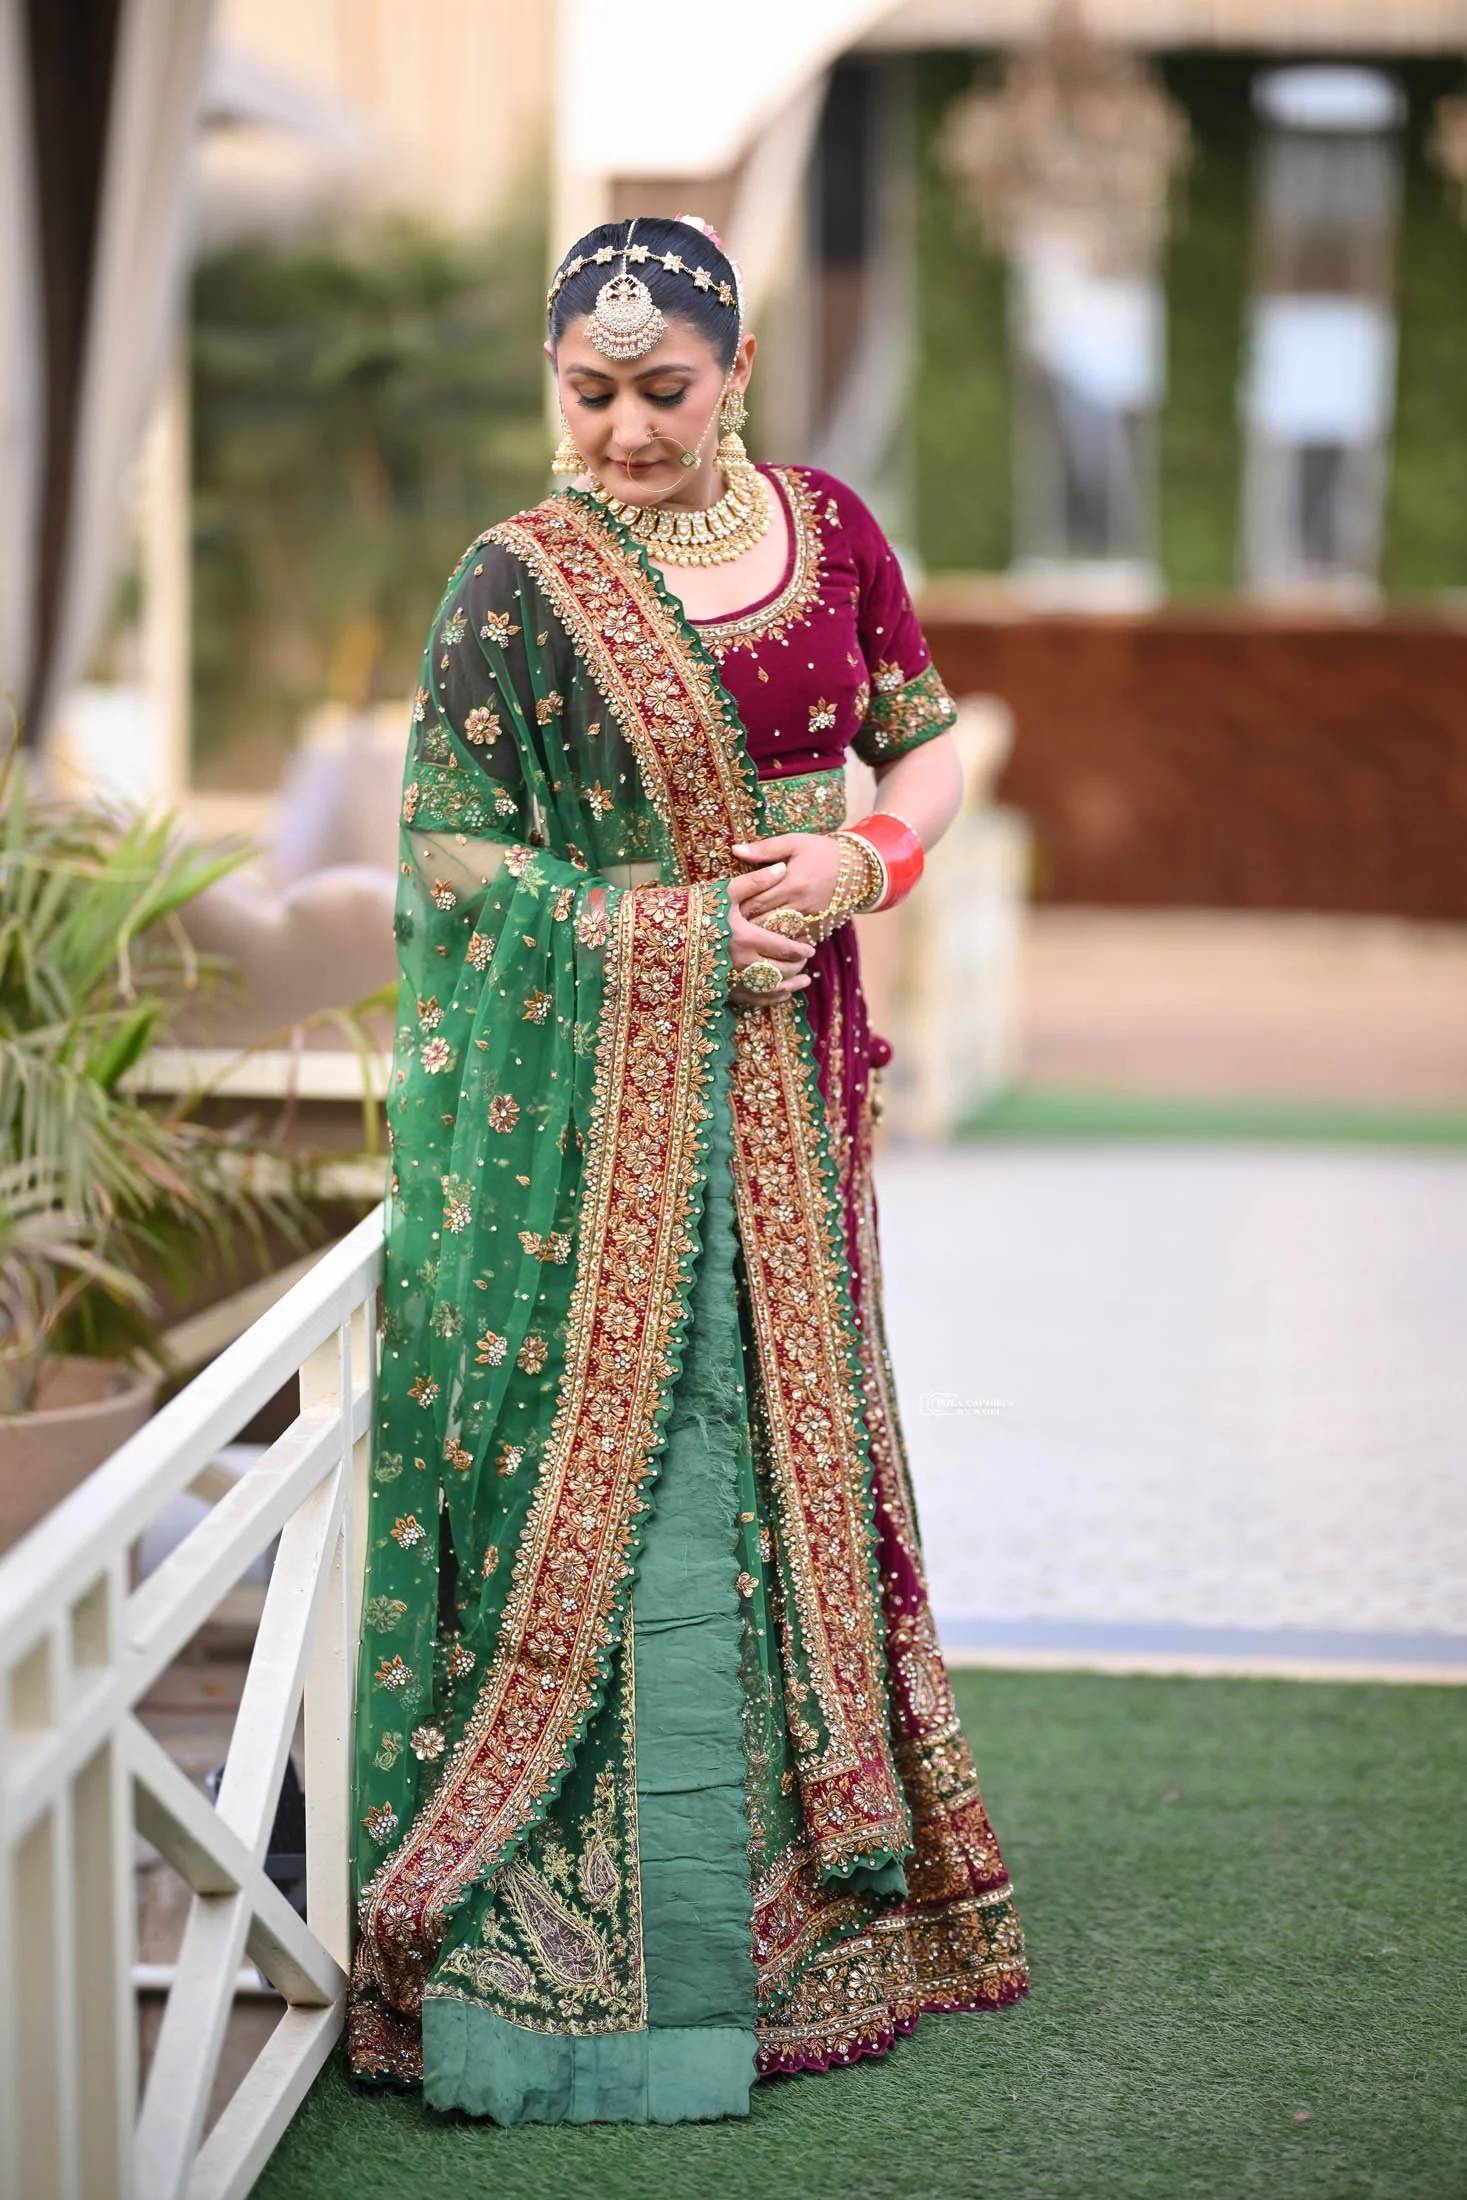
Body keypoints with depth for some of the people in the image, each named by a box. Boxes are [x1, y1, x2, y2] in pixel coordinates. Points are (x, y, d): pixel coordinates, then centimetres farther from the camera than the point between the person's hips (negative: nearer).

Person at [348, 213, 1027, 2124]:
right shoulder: (519, 584, -7)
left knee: (785, 1431, 12)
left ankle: (806, 1874, 28)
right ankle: (580, 1940, 8)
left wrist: (861, 859, -9)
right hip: (593, 1089, -4)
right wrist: (681, 928, -14)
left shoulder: (829, 528, 5)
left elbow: (930, 745, 12)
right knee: (611, 1454, -3)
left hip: (787, 1074, 5)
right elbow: (447, 846, -7)